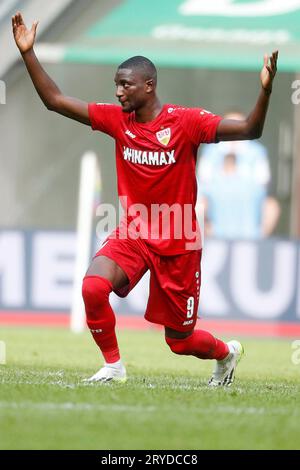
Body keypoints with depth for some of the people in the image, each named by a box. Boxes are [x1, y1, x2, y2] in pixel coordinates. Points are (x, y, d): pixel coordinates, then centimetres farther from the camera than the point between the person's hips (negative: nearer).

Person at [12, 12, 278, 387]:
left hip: (178, 245, -3)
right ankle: (113, 366, -7)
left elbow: (249, 131, -19)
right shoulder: (117, 119, -2)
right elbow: (55, 100, -1)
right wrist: (28, 53, -9)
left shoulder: (186, 122, -14)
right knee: (93, 287, -27)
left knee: (180, 340, 6)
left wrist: (265, 91, -36)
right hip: (133, 236, 3)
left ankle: (226, 353, 41)